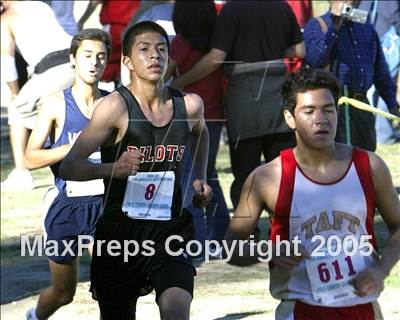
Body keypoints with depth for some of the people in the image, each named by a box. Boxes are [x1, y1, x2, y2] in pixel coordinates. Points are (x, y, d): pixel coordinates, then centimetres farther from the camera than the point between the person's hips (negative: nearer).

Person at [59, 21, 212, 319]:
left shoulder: (189, 105, 1)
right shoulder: (115, 106, -12)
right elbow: (69, 167, -18)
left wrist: (200, 179, 16)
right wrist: (113, 169, -35)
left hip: (171, 229, 2)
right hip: (120, 231, -2)